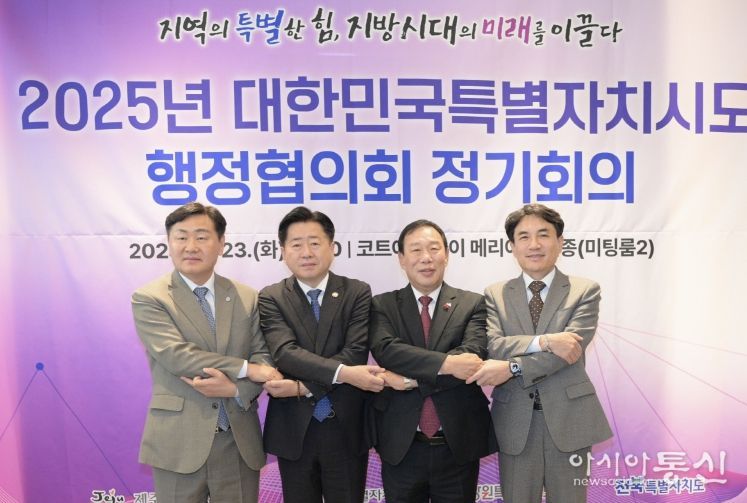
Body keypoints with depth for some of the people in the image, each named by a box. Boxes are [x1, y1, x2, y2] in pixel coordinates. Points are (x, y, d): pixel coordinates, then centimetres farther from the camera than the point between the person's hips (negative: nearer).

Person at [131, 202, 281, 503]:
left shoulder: (247, 298, 6)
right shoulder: (148, 299, -4)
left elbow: (264, 359, 2)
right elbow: (177, 356, -16)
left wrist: (235, 388, -17)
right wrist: (244, 368, -16)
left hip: (240, 441, 3)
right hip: (179, 442, -2)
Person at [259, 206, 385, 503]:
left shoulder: (357, 293, -2)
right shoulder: (271, 298, -3)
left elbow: (355, 353, -13)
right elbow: (285, 353, -17)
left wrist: (301, 387, -19)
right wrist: (343, 373, -29)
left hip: (346, 430, 0)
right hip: (293, 431, 0)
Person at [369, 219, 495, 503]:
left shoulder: (472, 304, 1)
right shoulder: (383, 305, 1)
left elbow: (472, 354, -15)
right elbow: (385, 349, -17)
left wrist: (410, 377, -18)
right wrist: (446, 363, -26)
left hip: (458, 445, 0)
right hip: (401, 447, 0)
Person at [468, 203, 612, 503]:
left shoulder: (585, 291, 1)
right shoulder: (495, 295, 5)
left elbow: (570, 348, -14)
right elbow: (491, 346, -10)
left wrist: (511, 368, -21)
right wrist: (545, 341, -23)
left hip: (567, 419, -1)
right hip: (515, 422, 1)